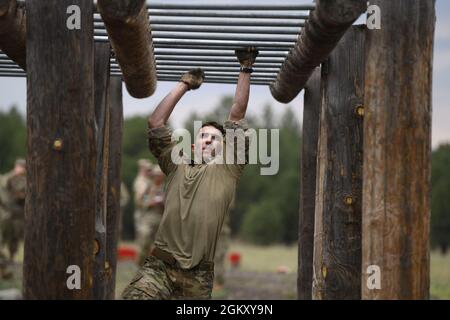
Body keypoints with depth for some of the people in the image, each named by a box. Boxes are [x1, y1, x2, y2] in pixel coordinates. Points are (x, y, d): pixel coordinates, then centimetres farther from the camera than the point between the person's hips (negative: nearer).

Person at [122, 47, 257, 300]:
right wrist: (185, 85, 19)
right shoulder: (178, 167, 17)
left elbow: (237, 116, 9)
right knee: (135, 296, -23)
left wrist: (246, 70, 10)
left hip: (199, 275, 0)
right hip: (160, 266, 0)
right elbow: (156, 123, 14)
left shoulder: (227, 170, 11)